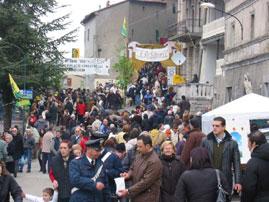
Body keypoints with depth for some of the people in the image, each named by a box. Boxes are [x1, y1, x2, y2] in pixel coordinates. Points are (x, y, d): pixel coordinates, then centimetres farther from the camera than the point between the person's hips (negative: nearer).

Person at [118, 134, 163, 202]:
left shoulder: (154, 162, -21)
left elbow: (145, 182, -23)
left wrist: (128, 191, -21)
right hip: (135, 196, 8)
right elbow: (132, 169, 20)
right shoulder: (140, 155, 6)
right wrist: (128, 174, -4)